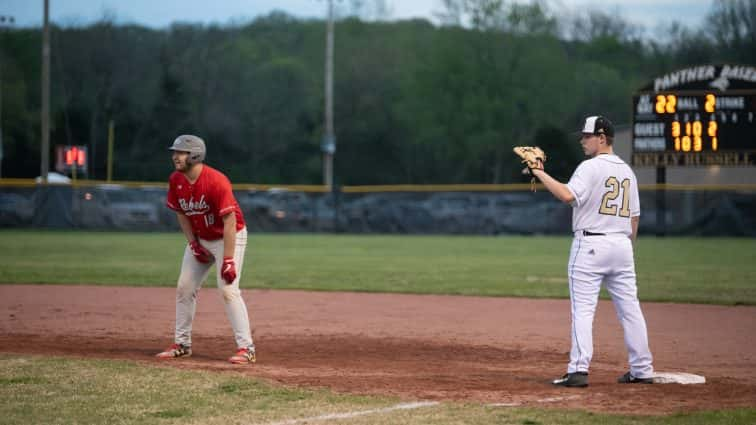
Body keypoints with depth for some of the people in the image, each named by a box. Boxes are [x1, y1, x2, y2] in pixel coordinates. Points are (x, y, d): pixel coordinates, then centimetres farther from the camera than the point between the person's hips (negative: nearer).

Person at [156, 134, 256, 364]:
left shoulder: (216, 181, -28)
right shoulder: (176, 181, -7)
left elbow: (229, 221, -28)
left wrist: (228, 260, -31)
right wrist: (193, 244, -3)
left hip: (229, 237, -7)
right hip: (199, 239, 7)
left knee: (228, 290, -18)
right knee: (184, 289, 7)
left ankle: (246, 348, -15)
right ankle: (182, 344, 19)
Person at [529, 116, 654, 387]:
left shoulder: (590, 167, -9)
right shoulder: (627, 171, 14)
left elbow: (568, 195, -25)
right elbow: (634, 216, 17)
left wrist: (540, 174, -15)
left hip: (590, 245, -7)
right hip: (622, 244, 7)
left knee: (583, 309, -7)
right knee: (630, 309, 10)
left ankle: (579, 370, -14)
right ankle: (642, 370, 12)